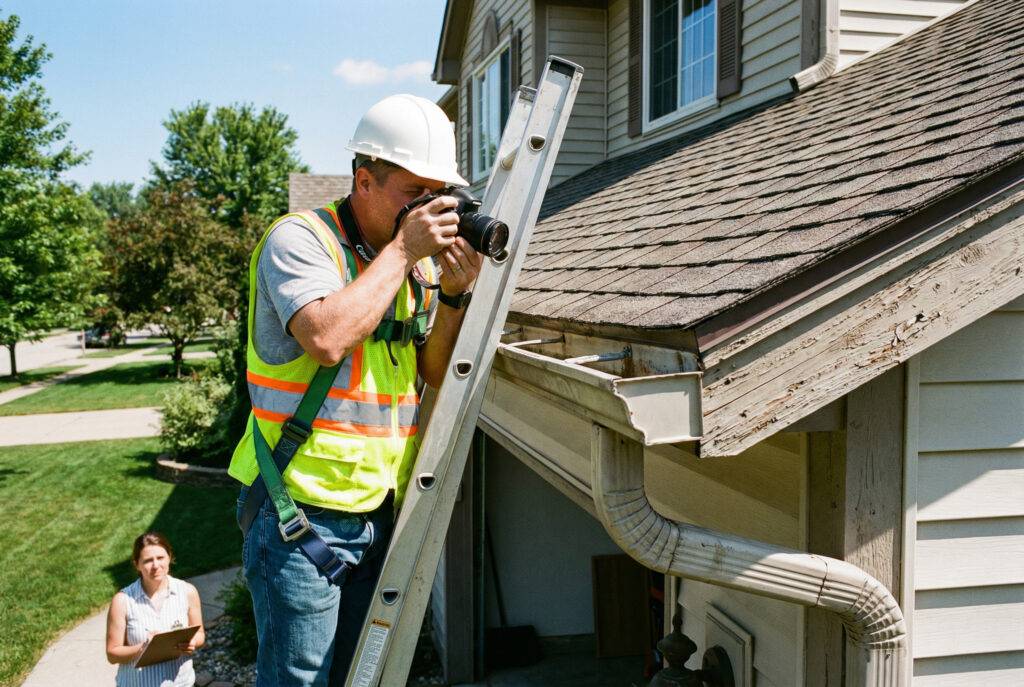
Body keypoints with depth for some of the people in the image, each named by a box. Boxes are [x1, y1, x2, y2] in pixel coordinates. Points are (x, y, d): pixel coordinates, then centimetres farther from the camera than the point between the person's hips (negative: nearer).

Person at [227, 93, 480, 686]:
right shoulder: (300, 238, -11)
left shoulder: (420, 258, 9)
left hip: (381, 510, 7)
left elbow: (438, 374, 8)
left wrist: (454, 294, -9)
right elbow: (327, 338, -29)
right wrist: (402, 249, -20)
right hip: (302, 514, -6)